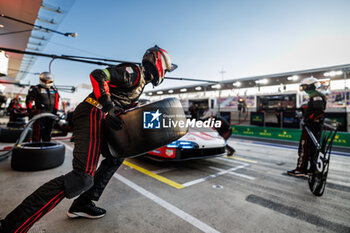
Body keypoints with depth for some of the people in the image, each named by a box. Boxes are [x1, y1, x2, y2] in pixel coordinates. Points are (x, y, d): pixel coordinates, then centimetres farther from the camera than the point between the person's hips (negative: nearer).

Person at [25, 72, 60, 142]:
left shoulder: (54, 90, 13)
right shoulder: (36, 89, -2)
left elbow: (56, 101, 17)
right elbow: (29, 100, -3)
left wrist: (55, 111, 11)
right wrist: (30, 111, -7)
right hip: (39, 114, -5)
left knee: (48, 131, 14)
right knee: (38, 131, -6)